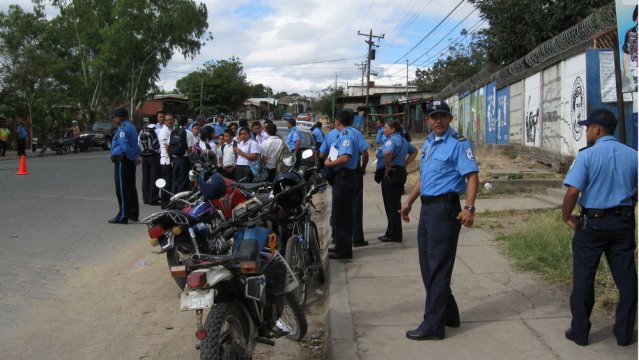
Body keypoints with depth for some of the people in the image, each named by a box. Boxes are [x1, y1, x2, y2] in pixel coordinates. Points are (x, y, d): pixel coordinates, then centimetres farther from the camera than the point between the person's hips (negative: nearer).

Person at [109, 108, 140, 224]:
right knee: (131, 187, 14)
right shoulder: (130, 126, 18)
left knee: (122, 189, -6)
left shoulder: (123, 128, -13)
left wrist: (134, 158, -16)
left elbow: (125, 146, -23)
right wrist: (135, 157, 9)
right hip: (130, 161, 10)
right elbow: (135, 145, 19)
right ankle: (133, 214, 20)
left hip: (122, 161, -10)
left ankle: (123, 216, -5)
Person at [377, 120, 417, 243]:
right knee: (395, 204, 15)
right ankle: (393, 233, 24)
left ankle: (393, 235, 3)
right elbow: (414, 151, 28)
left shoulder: (391, 140, -16)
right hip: (400, 173, 10)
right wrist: (405, 164, 17)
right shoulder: (402, 140, 15)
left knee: (391, 206, -3)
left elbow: (388, 153, -36)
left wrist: (387, 167, -22)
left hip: (390, 175, -10)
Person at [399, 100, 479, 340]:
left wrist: (469, 207, -30)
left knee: (438, 267, -4)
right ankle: (448, 314, 28)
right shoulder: (428, 143, 16)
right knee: (427, 265, 14)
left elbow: (472, 176, -18)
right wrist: (409, 202, 24)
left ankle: (433, 325, 3)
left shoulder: (458, 143, -10)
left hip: (445, 208, -9)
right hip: (427, 208, 9)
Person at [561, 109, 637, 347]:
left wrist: (566, 217, -4)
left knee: (583, 278, 7)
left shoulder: (587, 155, -11)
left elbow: (573, 191, -18)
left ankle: (579, 331, 16)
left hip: (592, 222, -4)